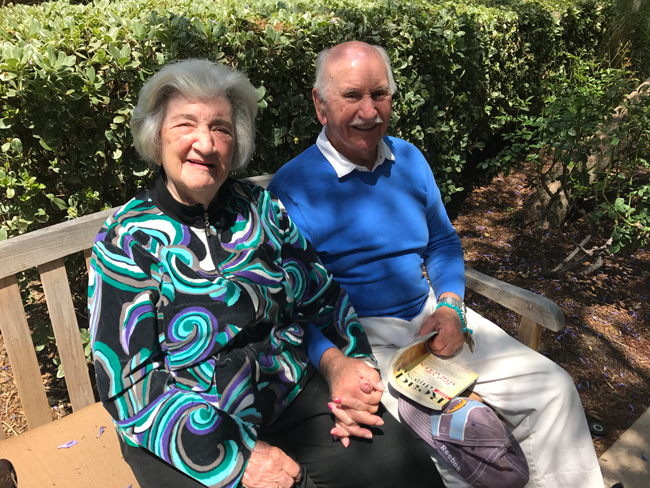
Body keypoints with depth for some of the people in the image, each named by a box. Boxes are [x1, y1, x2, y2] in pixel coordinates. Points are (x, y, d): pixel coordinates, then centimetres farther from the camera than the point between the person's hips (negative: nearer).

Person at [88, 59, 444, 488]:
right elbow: (132, 385, -11)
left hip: (296, 394, 3)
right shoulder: (128, 239, -7)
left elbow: (321, 298, 8)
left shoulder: (261, 209, 3)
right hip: (188, 437, -3)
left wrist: (340, 360, -12)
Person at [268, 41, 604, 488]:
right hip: (357, 334, -5)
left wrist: (450, 306, -2)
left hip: (430, 314, 6)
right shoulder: (292, 187, -11)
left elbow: (443, 241, 16)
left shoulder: (410, 159, 8)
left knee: (554, 389, -1)